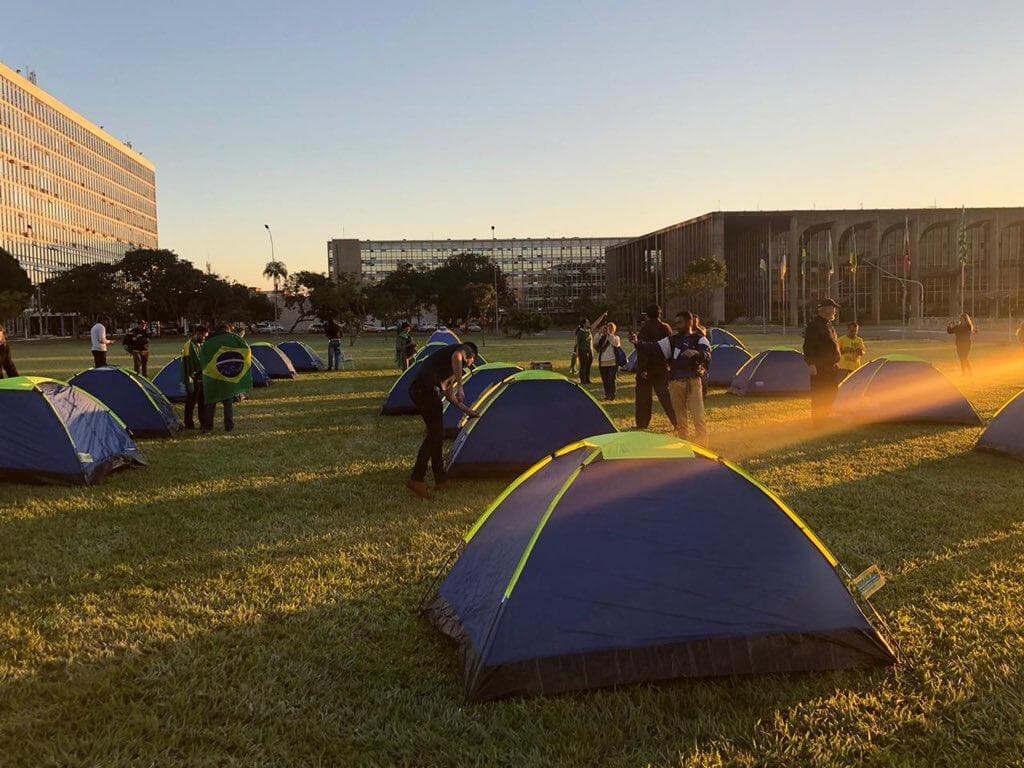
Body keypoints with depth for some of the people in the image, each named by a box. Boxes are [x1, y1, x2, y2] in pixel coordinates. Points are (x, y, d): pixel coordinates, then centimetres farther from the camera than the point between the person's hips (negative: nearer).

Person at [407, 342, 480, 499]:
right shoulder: (466, 350, 11)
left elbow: (448, 394, 38)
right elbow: (456, 357, -18)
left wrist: (466, 410, 45)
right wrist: (460, 386, -16)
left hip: (415, 390, 9)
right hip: (428, 389, -9)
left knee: (436, 433, 17)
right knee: (435, 434, -5)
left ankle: (440, 479, 24)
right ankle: (416, 479, -8)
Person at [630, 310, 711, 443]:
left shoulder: (700, 339, 1)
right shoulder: (672, 340, 13)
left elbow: (707, 356, -17)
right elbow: (655, 349, 3)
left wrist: (695, 353, -39)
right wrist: (638, 343, -12)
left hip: (692, 382, -4)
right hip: (675, 383, 4)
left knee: (698, 416, -7)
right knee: (680, 418, 10)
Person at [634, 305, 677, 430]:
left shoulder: (646, 328, -13)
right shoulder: (666, 328, 5)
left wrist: (641, 368, -19)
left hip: (647, 368, -5)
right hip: (663, 368, 6)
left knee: (643, 397, 4)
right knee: (666, 396, 10)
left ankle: (642, 424, 8)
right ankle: (677, 423, 9)